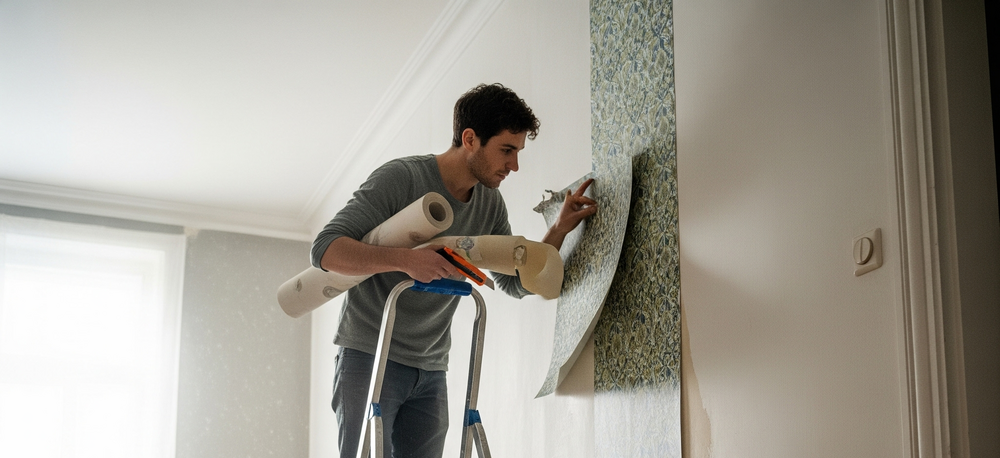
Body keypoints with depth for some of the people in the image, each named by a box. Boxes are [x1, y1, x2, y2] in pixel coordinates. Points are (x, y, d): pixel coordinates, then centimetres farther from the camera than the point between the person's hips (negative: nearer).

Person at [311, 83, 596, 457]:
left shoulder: (490, 204, 7)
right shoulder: (401, 177, -13)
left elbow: (517, 283, 14)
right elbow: (326, 249, -20)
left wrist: (560, 229, -1)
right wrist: (404, 260, -35)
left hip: (431, 372, 6)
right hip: (369, 356, -6)